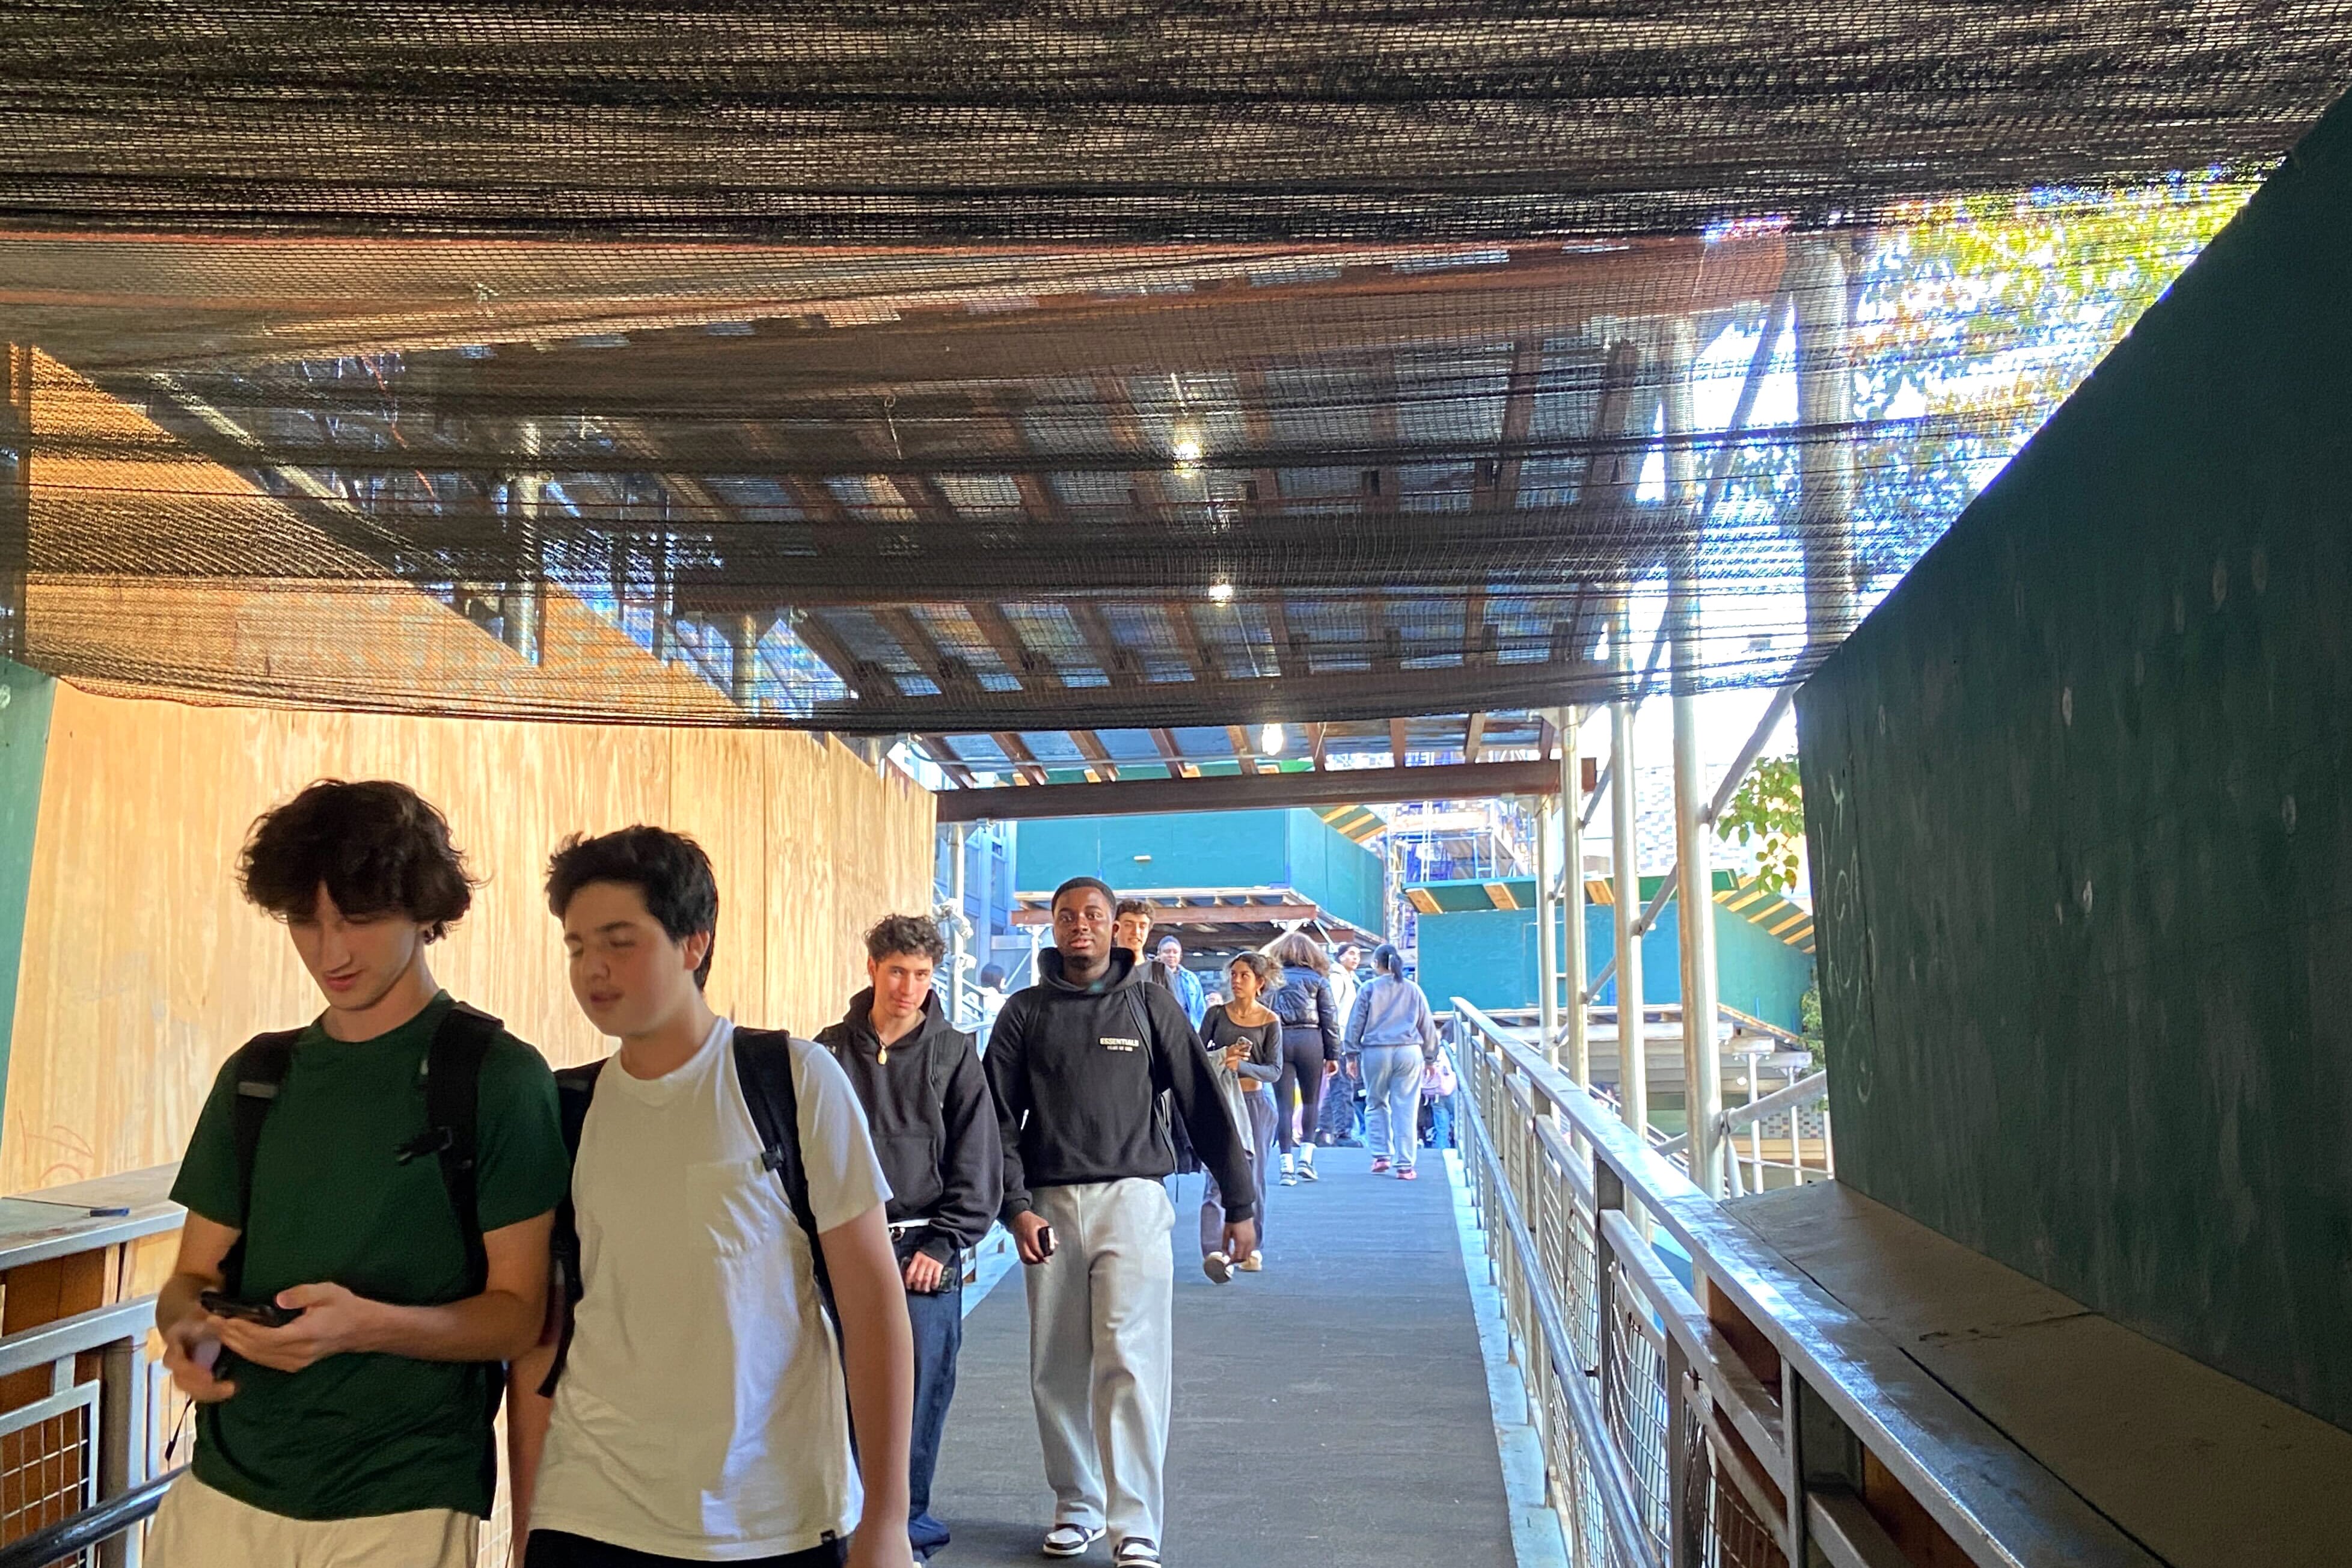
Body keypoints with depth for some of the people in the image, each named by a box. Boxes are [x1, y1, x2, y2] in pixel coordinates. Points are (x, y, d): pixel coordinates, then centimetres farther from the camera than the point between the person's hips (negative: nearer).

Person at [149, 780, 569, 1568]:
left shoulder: (498, 1076, -7)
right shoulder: (256, 1075, 9)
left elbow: (517, 1313, -8)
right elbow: (194, 1275, 12)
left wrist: (369, 1325, -25)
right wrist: (189, 1325, -11)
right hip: (224, 1489, 4)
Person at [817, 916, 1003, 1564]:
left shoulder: (954, 1054, 2)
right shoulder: (832, 1051, 5)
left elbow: (977, 1164, 1)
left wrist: (944, 1243, -7)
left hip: (925, 1252, -1)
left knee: (919, 1394, 1)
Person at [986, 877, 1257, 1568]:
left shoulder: (1150, 1004, 6)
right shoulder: (1026, 1012, 9)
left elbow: (1203, 1103, 7)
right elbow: (1000, 1119, 5)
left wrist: (1239, 1204, 5)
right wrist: (1017, 1207, -8)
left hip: (1132, 1200, -2)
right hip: (1050, 1205, 2)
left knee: (1130, 1362, -10)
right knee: (1057, 1371, 7)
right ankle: (1076, 1505, 23)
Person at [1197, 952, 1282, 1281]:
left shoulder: (1270, 1022, 1)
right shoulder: (1216, 1014, 4)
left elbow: (1275, 1070, -5)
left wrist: (1242, 1065, -22)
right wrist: (1224, 1056, -15)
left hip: (1256, 1101, 1)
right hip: (1220, 1099, -1)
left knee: (1253, 1178, 9)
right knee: (1219, 1175, -13)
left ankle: (1251, 1249, 23)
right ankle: (1213, 1252, -22)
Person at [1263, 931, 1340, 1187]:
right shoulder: (1317, 978, 9)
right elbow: (1329, 1017, 5)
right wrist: (1333, 1054, 8)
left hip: (1279, 1040, 0)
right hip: (1310, 1040, 0)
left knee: (1283, 1104, 3)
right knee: (1311, 1099, 14)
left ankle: (1287, 1166, -3)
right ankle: (1305, 1158, 4)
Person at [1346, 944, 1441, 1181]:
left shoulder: (1369, 989, 1)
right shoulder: (1413, 990, 9)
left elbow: (1355, 1024, 3)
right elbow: (1428, 1026, 15)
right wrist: (1430, 1057, 24)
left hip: (1376, 1052, -1)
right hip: (1409, 1052, 1)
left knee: (1376, 1104, 15)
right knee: (1406, 1109, 1)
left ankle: (1381, 1155, 8)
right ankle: (1405, 1165, 0)